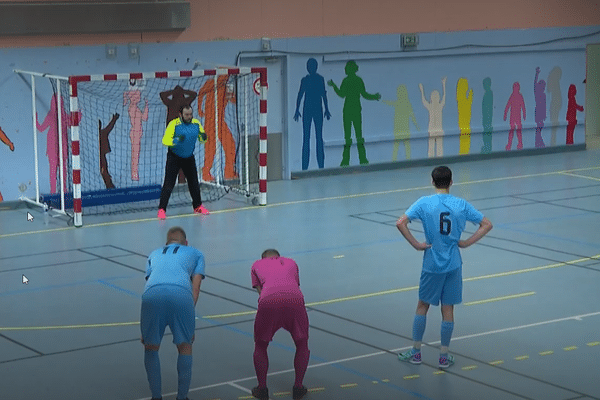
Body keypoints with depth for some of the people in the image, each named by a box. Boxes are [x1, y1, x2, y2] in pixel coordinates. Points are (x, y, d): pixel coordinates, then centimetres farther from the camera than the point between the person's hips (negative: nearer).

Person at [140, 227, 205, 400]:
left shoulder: (154, 254, 37)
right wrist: (189, 320, 18)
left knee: (151, 348, 18)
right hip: (181, 293, -1)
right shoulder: (196, 253, 32)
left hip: (151, 294, 2)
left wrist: (145, 331, 32)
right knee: (185, 347, 16)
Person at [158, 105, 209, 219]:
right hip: (174, 157, -4)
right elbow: (165, 140, -23)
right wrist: (176, 140, -41)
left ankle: (197, 206, 27)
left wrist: (203, 137, -19)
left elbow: (202, 139, 5)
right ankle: (162, 210, -5)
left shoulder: (196, 123, -6)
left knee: (194, 183, 11)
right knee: (169, 184, -9)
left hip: (189, 157, 4)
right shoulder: (174, 124, -19)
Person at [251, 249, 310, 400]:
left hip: (268, 300, -1)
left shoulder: (257, 265, 31)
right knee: (302, 345, 24)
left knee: (260, 345, 23)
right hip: (294, 299, 1)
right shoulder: (291, 263, 36)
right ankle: (298, 388, 24)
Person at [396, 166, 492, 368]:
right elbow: (487, 224, 1)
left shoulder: (424, 203, -9)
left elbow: (401, 223, -18)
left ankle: (416, 351, 19)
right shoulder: (461, 205, -3)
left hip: (431, 264, -1)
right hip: (454, 264, 1)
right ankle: (444, 355, 14)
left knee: (422, 306, 14)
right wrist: (466, 243, 0)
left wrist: (416, 244, -12)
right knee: (448, 309, 8)